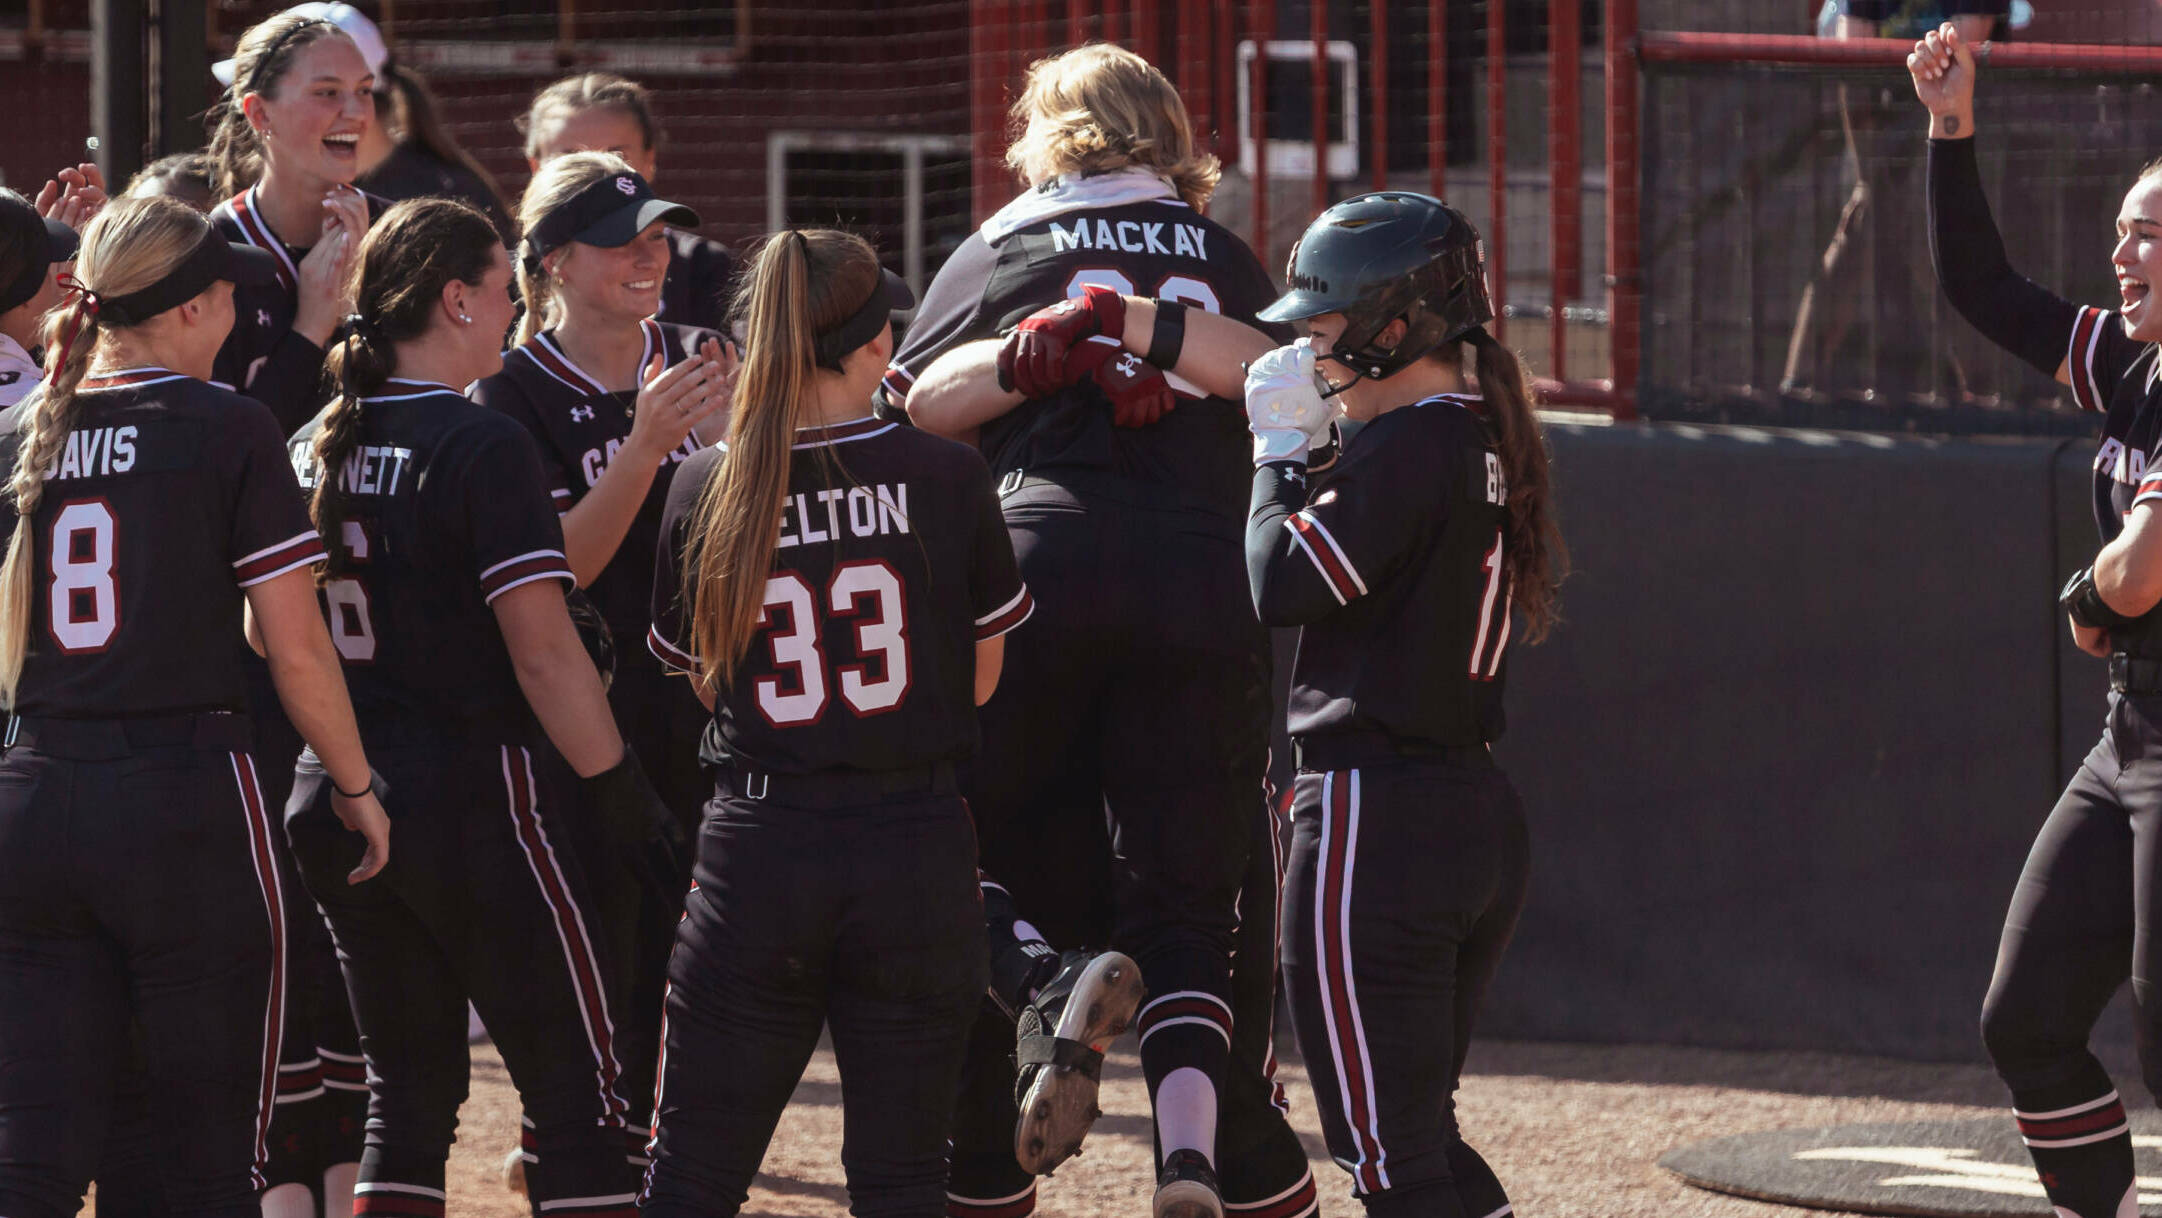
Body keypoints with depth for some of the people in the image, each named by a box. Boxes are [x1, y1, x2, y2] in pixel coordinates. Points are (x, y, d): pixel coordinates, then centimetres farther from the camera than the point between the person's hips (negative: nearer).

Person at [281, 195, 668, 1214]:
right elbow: (542, 652, -17)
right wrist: (624, 791, -9)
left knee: (407, 1092, 12)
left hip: (339, 804, 7)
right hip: (476, 802, -7)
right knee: (575, 1092, -1)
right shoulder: (478, 445, -14)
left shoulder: (318, 444, 7)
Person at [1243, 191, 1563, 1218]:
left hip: (1375, 824, -9)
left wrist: (1281, 446, -5)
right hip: (1483, 816, 9)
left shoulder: (1407, 447, -15)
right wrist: (1301, 446, 10)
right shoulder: (1489, 446, 13)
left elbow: (1284, 583, -18)